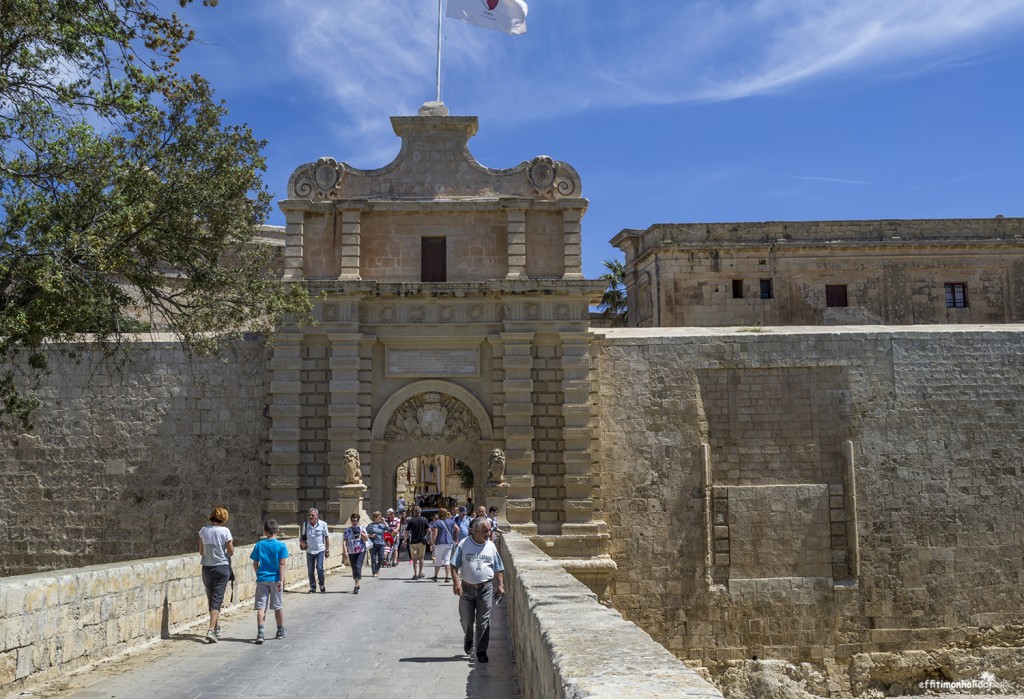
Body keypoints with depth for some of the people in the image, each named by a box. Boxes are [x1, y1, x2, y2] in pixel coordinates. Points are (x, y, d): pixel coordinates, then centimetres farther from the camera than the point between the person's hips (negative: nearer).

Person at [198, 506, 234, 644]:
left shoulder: (203, 531, 0)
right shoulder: (225, 531, -11)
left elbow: (201, 551, 6)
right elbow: (231, 552, -7)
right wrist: (231, 543, 11)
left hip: (207, 568, 4)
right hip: (222, 567, -4)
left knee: (211, 599, 17)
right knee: (217, 600, -3)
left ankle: (216, 628, 31)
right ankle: (211, 630, -16)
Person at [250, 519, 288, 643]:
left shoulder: (259, 545, 0)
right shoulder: (281, 546, -5)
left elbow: (255, 564, 4)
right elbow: (282, 564, -10)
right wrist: (281, 580, -10)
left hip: (262, 579, 1)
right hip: (275, 579, 0)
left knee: (261, 606, 0)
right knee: (278, 606, 12)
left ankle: (260, 633, -11)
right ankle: (280, 631, 25)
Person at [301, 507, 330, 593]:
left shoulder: (323, 524, -4)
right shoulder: (305, 524, 2)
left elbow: (327, 537, 2)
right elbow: (302, 536, 16)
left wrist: (328, 550, 0)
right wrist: (302, 542, -5)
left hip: (320, 550, -3)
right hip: (309, 551, 3)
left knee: (319, 567, -12)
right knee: (310, 570, 4)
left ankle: (322, 584, 7)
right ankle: (312, 587, 17)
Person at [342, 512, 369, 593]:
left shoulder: (362, 528, 4)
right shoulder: (347, 530, 6)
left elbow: (366, 538, -3)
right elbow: (344, 541, 2)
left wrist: (360, 533, -16)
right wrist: (345, 550, -10)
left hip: (361, 551, -2)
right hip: (351, 552, 2)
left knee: (358, 567, -16)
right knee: (354, 569, 8)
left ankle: (356, 586, -18)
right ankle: (357, 585, 25)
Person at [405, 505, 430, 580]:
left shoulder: (411, 520, -6)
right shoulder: (424, 519, 0)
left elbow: (407, 531, -5)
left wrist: (406, 539, 7)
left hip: (413, 541, -2)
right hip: (422, 541, 2)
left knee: (414, 558, 1)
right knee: (421, 558, 15)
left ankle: (415, 574, -4)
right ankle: (420, 573, 23)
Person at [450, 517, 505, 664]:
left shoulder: (491, 546, 3)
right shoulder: (464, 544, -4)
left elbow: (498, 568, 9)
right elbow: (454, 566, -4)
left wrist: (501, 585, -1)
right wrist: (456, 582, -16)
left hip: (485, 588, 1)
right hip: (467, 588, -1)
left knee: (483, 621, 0)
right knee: (466, 620, 11)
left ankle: (481, 651, 10)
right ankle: (468, 639, 40)